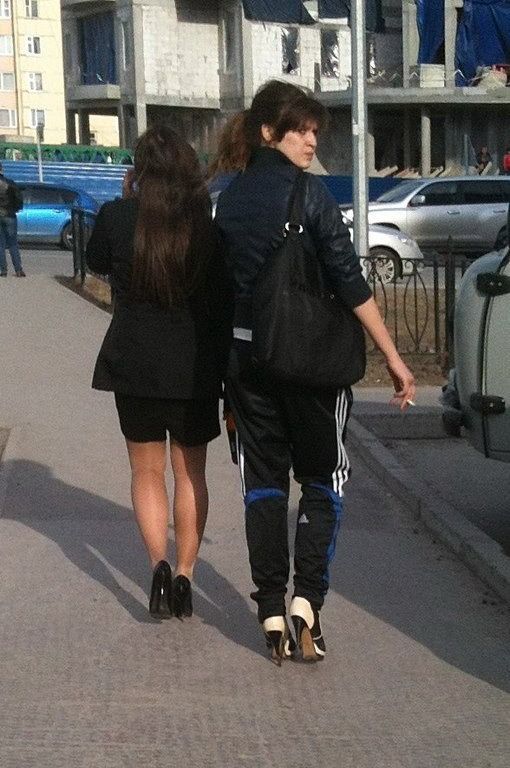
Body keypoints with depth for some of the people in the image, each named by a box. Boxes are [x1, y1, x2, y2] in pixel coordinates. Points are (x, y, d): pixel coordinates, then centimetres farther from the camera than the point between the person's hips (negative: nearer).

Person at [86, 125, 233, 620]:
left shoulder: (117, 217, -11)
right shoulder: (211, 222, -8)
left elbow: (96, 263, 10)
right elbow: (228, 297, -2)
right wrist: (228, 367, 6)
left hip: (134, 366, -1)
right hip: (197, 369, 1)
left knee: (147, 472, 13)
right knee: (190, 473, 15)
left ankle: (159, 565, -7)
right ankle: (184, 576, 13)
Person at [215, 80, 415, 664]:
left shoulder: (230, 198, 7)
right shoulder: (308, 192, -11)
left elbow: (225, 281, 11)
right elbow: (348, 280, -15)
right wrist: (392, 356, -13)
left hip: (245, 353, 5)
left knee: (263, 481, 10)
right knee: (322, 478, 8)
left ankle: (271, 613, 8)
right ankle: (306, 599, -5)